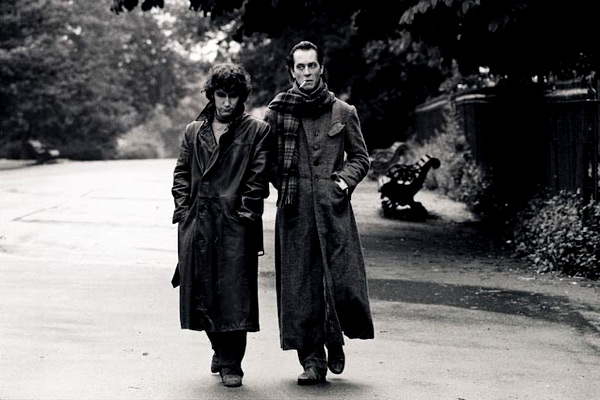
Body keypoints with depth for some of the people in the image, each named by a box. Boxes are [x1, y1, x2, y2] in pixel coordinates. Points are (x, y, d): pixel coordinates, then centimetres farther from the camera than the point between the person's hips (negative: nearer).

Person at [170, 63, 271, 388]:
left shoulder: (256, 131, 4)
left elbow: (258, 177, -1)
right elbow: (181, 173, 15)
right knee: (202, 291, 6)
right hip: (197, 223, 4)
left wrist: (245, 212, -9)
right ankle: (220, 350, 28)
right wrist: (184, 208, 3)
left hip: (235, 223, -4)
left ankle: (231, 364, 3)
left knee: (234, 292, -6)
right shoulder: (194, 132, 15)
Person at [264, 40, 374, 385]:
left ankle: (335, 340, 21)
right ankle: (312, 359, 6)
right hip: (294, 209, 0)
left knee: (342, 278, -6)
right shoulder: (277, 112, 7)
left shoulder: (343, 112, 9)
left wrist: (346, 179, -1)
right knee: (299, 283, -1)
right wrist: (282, 184, 3)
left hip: (333, 206, 0)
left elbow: (360, 157, 15)